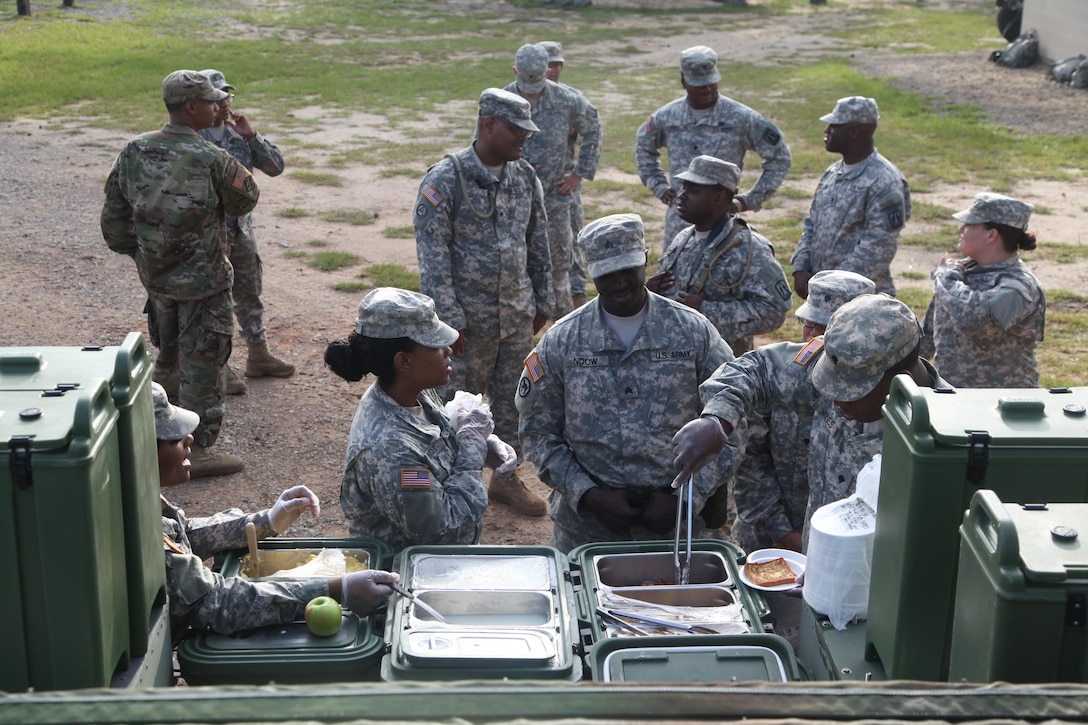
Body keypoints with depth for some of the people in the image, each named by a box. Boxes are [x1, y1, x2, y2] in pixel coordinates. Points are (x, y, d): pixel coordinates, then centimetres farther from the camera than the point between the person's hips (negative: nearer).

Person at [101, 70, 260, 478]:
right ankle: (197, 450, 8)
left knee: (168, 351, 25)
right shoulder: (212, 160, -20)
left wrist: (135, 252, 19)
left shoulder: (134, 152, -3)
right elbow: (246, 201, -3)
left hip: (155, 276, 6)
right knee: (201, 363, 3)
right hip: (202, 280, -6)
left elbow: (114, 214, 5)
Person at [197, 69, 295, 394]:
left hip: (242, 231, 6)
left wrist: (251, 136, -9)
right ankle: (220, 368, 15)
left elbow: (276, 167, 2)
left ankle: (259, 356, 31)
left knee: (249, 295, 17)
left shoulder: (238, 133, 5)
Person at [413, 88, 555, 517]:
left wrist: (543, 302, 14)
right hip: (470, 319, -5)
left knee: (513, 401, 14)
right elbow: (433, 255, -15)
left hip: (518, 316, 6)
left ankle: (506, 478, 29)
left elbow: (539, 245, 13)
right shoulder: (445, 180, -14)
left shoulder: (525, 177, 4)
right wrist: (448, 319, -18)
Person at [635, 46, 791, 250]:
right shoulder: (666, 117, 3)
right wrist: (659, 186, 14)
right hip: (677, 228, 4)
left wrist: (752, 199, -2)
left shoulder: (742, 118, -8)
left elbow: (780, 156, 0)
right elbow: (644, 147, 24)